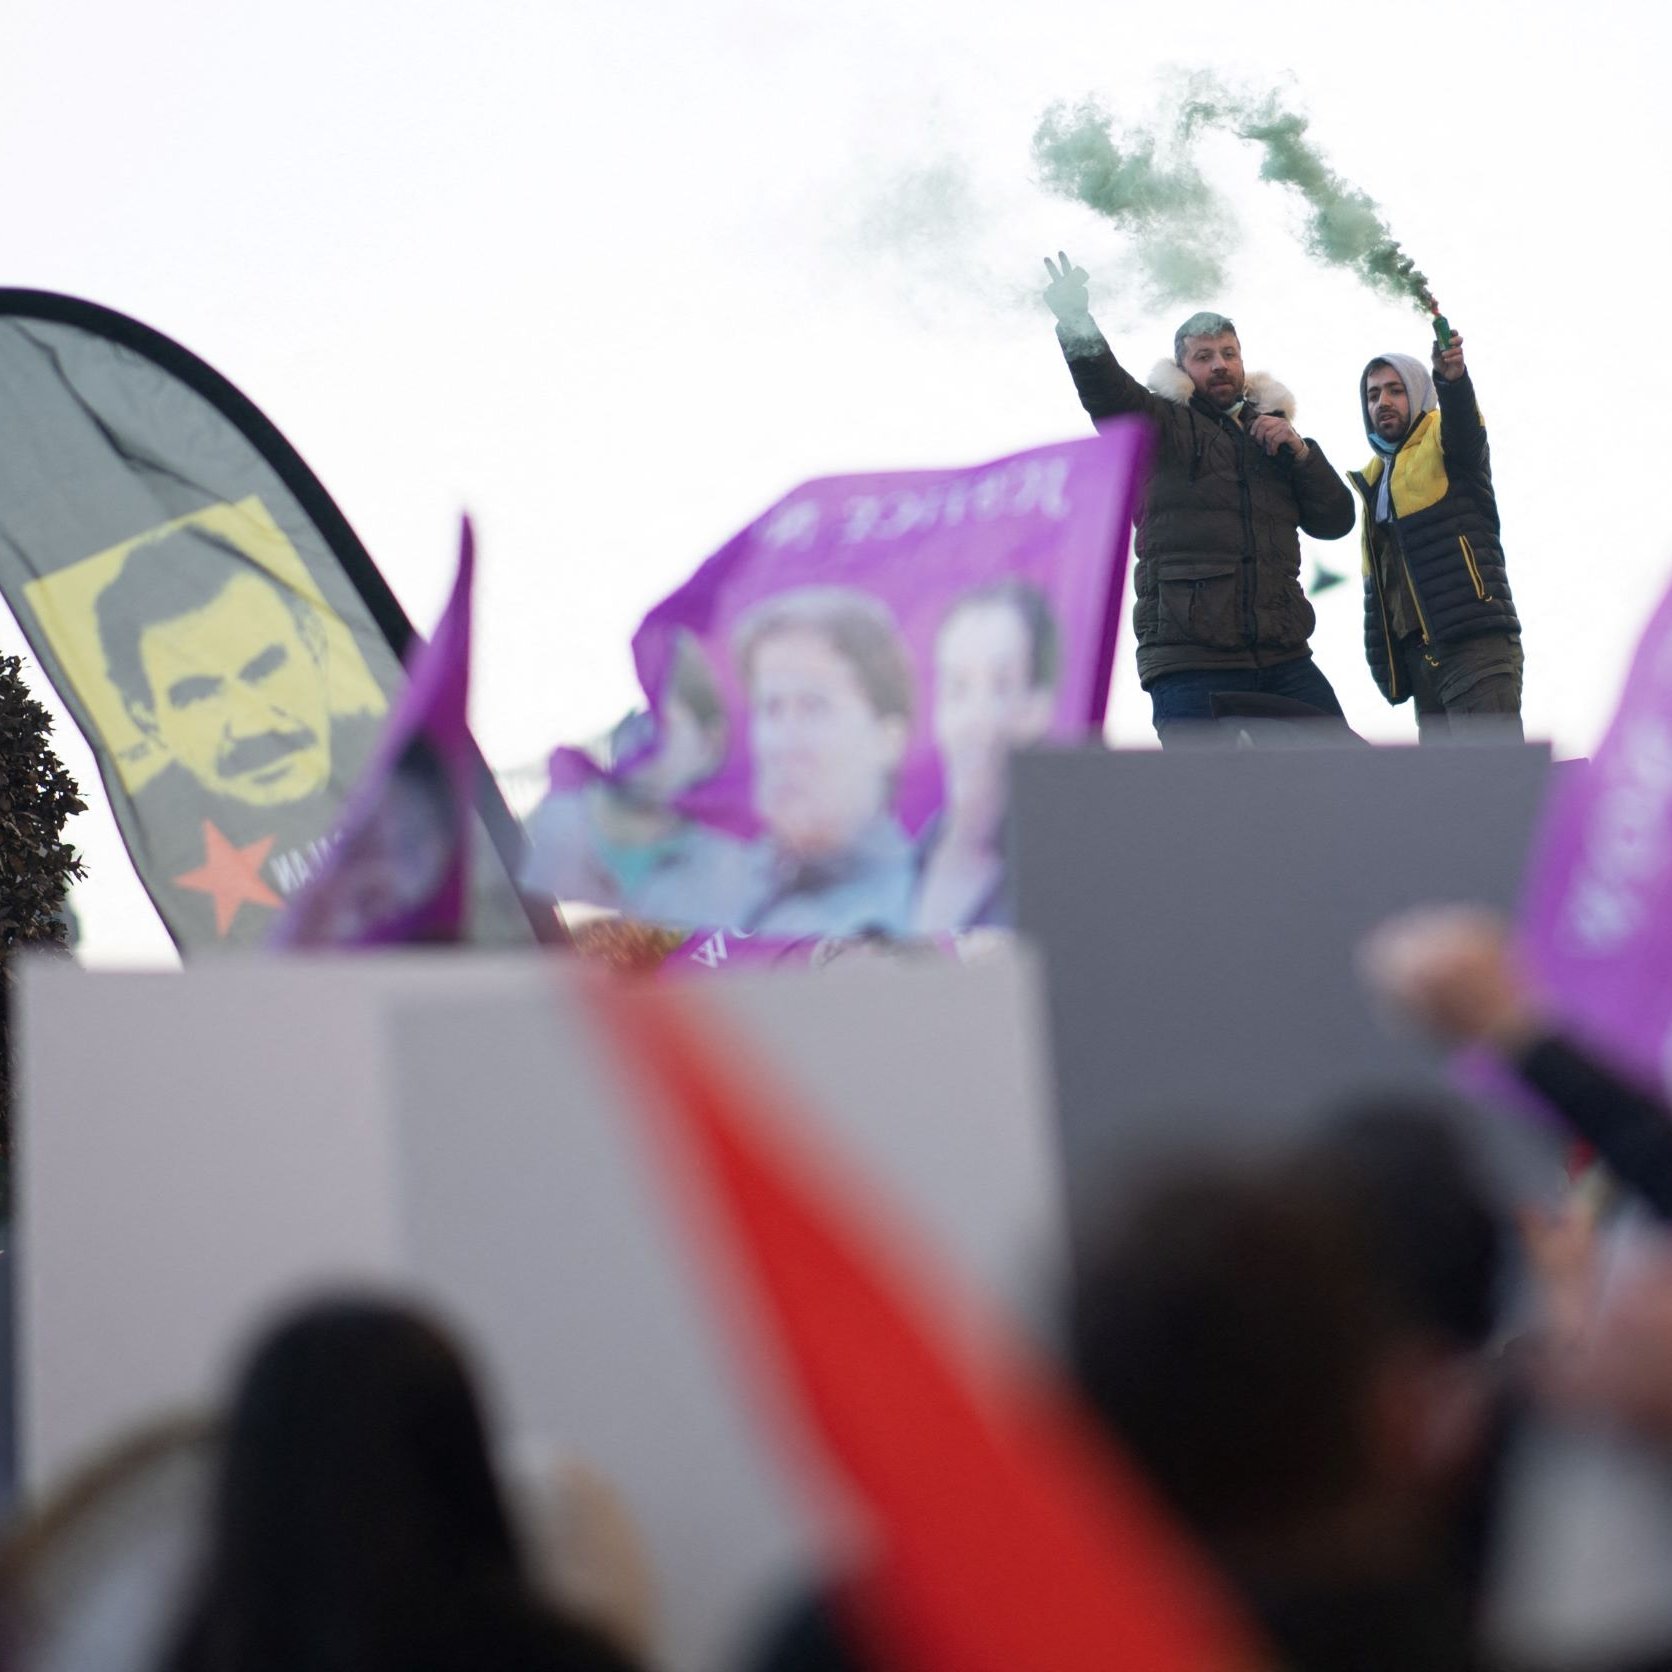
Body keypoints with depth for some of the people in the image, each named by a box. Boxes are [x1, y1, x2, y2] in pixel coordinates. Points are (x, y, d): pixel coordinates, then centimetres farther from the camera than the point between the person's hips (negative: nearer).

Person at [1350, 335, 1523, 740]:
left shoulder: (1442, 440, 4)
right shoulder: (1374, 481, 25)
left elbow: (1465, 429, -22)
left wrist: (1453, 380, -44)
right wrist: (1383, 664, 21)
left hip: (1477, 646, -8)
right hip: (1422, 657, 8)